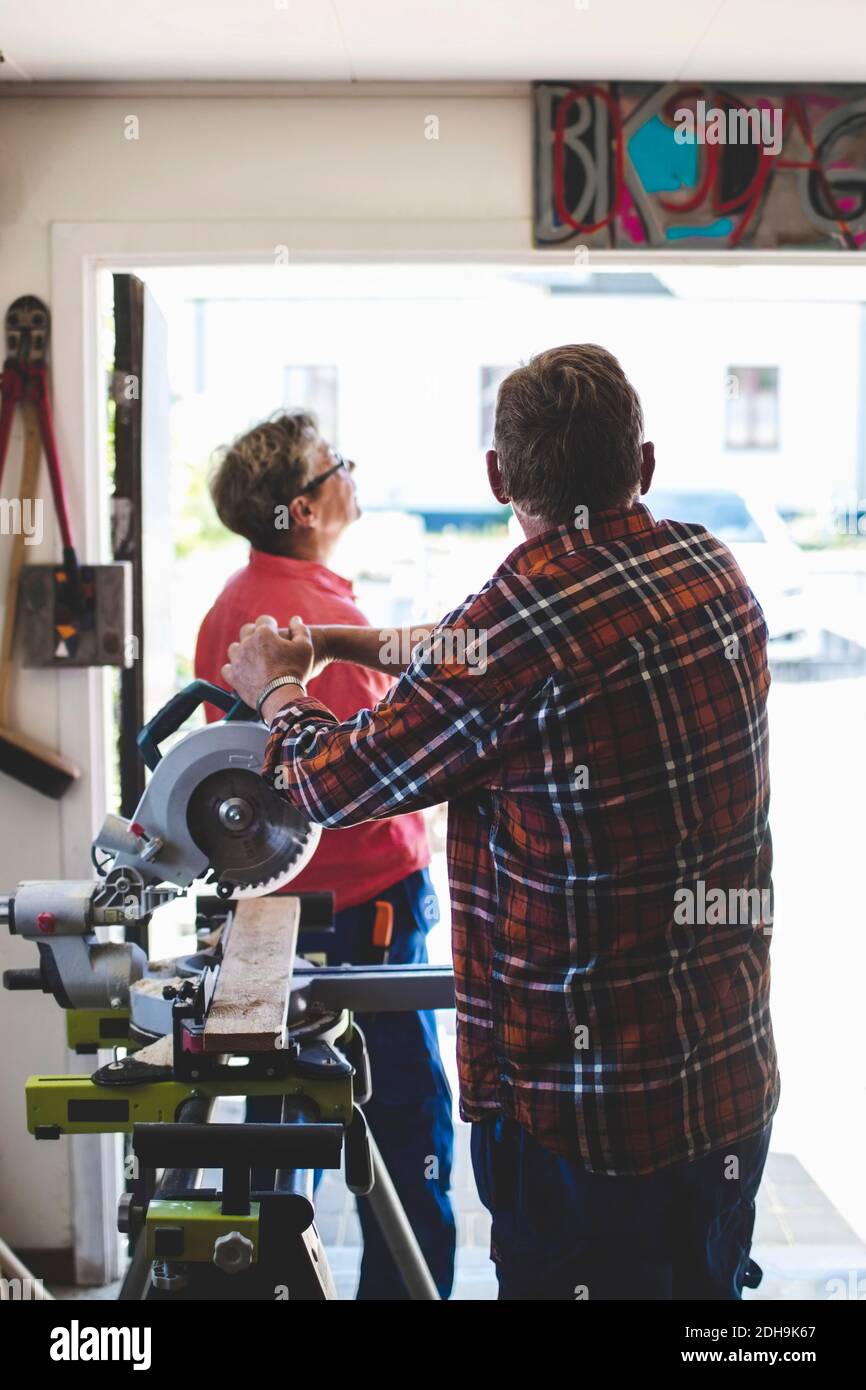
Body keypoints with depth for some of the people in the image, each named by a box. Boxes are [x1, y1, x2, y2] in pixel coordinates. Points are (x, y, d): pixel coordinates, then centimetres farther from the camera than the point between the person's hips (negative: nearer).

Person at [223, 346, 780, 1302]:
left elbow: (336, 784, -9)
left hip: (586, 1119, -7)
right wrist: (371, 643, 22)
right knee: (707, 1285, 22)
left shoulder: (518, 625, -23)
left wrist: (275, 689, 12)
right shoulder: (714, 574, 0)